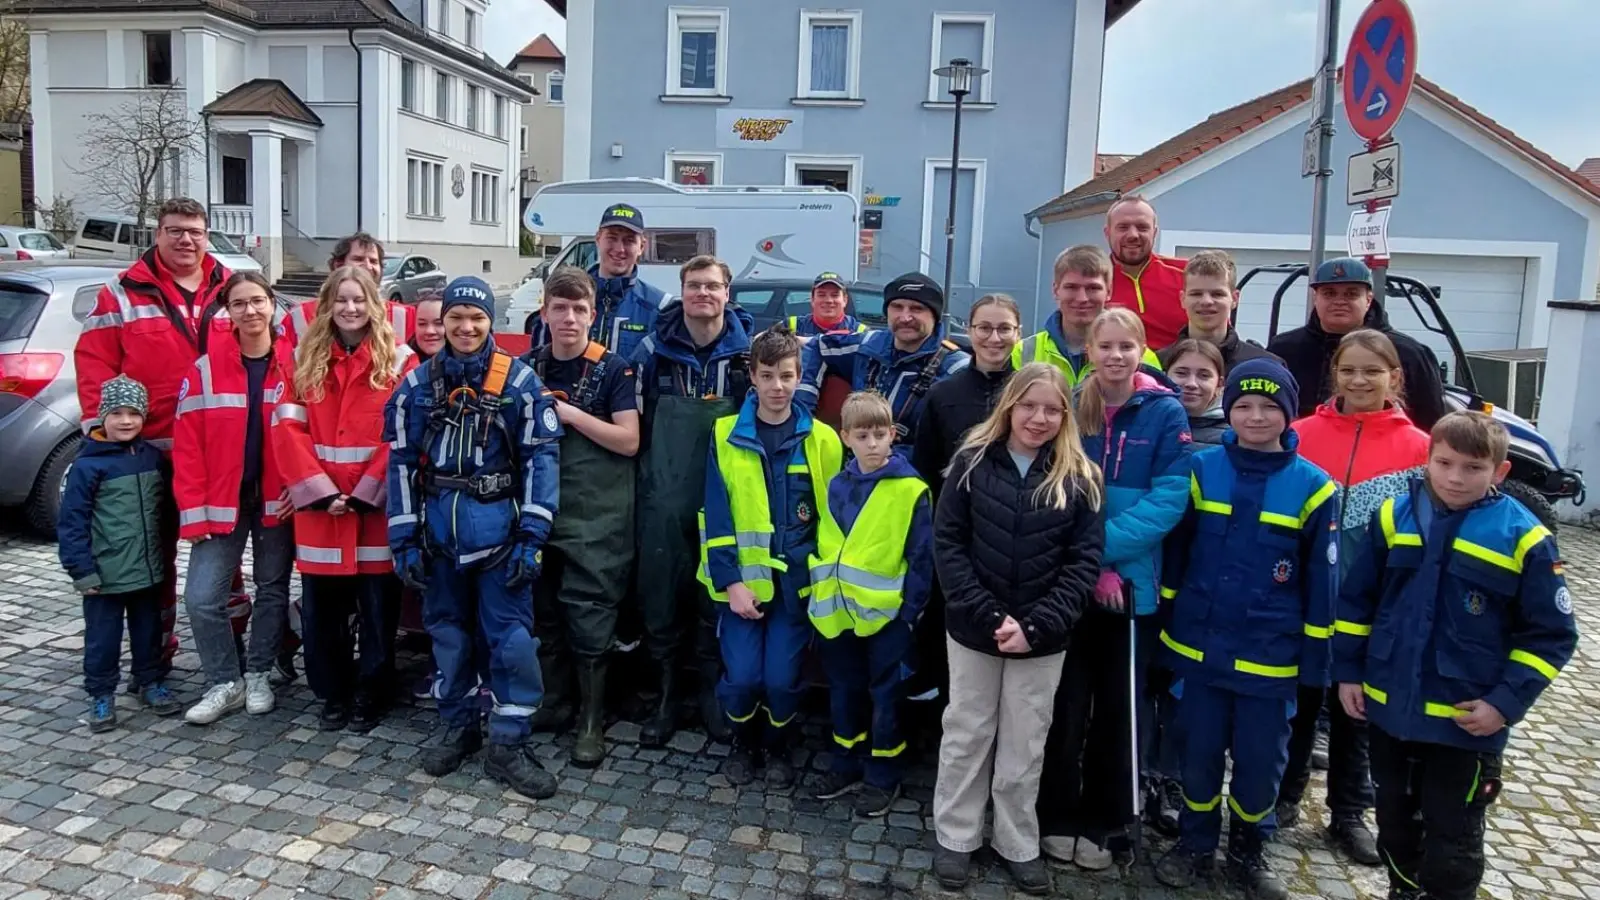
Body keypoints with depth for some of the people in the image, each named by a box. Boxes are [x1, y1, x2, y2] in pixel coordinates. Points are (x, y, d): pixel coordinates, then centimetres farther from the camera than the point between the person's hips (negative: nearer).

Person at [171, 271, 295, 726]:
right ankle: (225, 683, 13)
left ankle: (258, 676, 27)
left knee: (272, 589, 11)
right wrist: (193, 510, -10)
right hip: (222, 501, 0)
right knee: (201, 597, -4)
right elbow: (188, 443, -5)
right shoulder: (206, 368, -4)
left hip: (277, 499, 0)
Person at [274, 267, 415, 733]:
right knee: (320, 607, 10)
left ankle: (370, 697, 22)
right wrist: (320, 490, -11)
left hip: (377, 507, -3)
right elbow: (288, 428, 0)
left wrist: (364, 494, -13)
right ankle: (333, 694, 27)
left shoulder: (398, 360, -1)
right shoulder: (304, 359, 8)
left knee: (377, 606, 6)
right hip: (318, 507, 3)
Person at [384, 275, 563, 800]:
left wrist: (531, 535, -12)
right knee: (447, 630, 14)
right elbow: (401, 461, 5)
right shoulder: (418, 383, 5)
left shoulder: (519, 381, -3)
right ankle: (456, 725, 31)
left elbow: (541, 458, -6)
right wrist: (404, 539, 0)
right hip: (438, 527, 3)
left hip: (499, 525, -3)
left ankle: (509, 743, 8)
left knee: (511, 635, -4)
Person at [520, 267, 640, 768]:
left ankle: (592, 720, 11)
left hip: (596, 516, -4)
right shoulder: (527, 367, 8)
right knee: (545, 610, 12)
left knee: (589, 616, -2)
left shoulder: (612, 370, -4)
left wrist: (567, 412, -15)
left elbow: (629, 441, -12)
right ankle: (555, 702, 29)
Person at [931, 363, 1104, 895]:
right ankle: (956, 839, 30)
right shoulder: (973, 463, -5)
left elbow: (1084, 563, -5)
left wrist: (1036, 626, -15)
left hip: (1043, 638, 1)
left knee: (1025, 745, 13)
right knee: (966, 735, 13)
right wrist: (990, 615, -15)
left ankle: (1018, 845, 32)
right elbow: (946, 543, -7)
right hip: (974, 628, 0)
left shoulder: (1080, 479, -3)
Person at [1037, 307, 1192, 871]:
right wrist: (1088, 563, -14)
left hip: (1133, 585, -1)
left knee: (1119, 707, 12)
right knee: (1067, 704, 8)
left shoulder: (1166, 413, -4)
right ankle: (1058, 818, 24)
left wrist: (1103, 548, -20)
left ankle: (1102, 823, 28)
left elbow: (1169, 498, -11)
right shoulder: (1071, 409, 1)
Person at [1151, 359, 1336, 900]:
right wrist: (1166, 630, 2)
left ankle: (1249, 852, 33)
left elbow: (1321, 583, -1)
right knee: (1200, 754, 12)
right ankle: (1195, 845, 32)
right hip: (1200, 647, 1)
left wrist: (1314, 660, -2)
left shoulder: (1312, 487, -5)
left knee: (1261, 761, 11)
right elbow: (1174, 553, 3)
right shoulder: (1201, 470, -2)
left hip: (1271, 658, -1)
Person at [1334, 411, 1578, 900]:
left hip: (1465, 721, -3)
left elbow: (1551, 635, -6)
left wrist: (1505, 703, -13)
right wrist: (1348, 672, 3)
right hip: (1388, 707, 3)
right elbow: (1355, 600, 5)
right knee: (1395, 823, 21)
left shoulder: (1524, 538, -11)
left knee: (1453, 842, 11)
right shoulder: (1394, 517, -3)